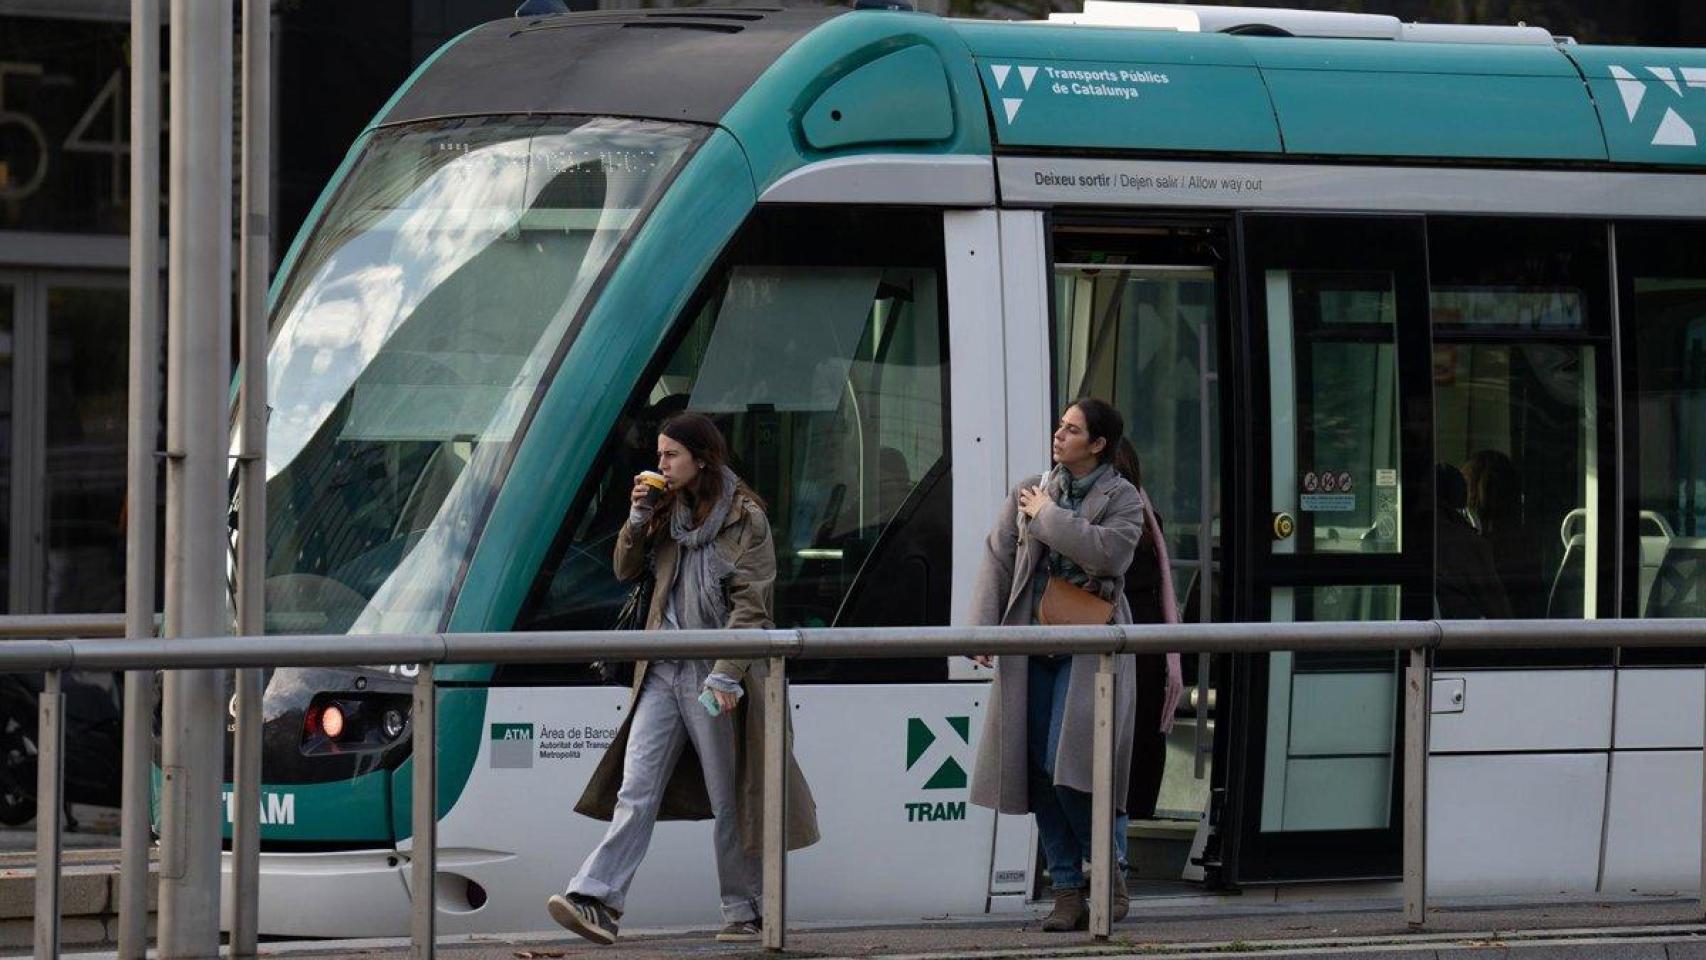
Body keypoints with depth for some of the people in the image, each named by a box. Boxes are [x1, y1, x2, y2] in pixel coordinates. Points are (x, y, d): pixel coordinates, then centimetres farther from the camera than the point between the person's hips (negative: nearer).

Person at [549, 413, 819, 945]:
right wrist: (637, 520, 1)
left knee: (730, 800, 3)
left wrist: (726, 675, -21)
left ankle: (743, 911, 14)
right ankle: (597, 902, -14)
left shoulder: (744, 519, -6)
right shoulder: (668, 513, 14)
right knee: (635, 790, -5)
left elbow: (750, 606, -12)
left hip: (713, 677, -6)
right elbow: (626, 571, 19)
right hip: (663, 672, 6)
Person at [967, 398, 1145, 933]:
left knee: (1069, 765, -16)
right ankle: (1067, 893, 5)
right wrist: (983, 628, -2)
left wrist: (1049, 517, -9)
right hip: (1033, 649, 4)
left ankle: (1110, 872, 2)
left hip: (1090, 650, -4)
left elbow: (1109, 552, -17)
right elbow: (998, 558, 9)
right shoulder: (1029, 493, 13)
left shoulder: (1122, 498, 2)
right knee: (1040, 769, 0)